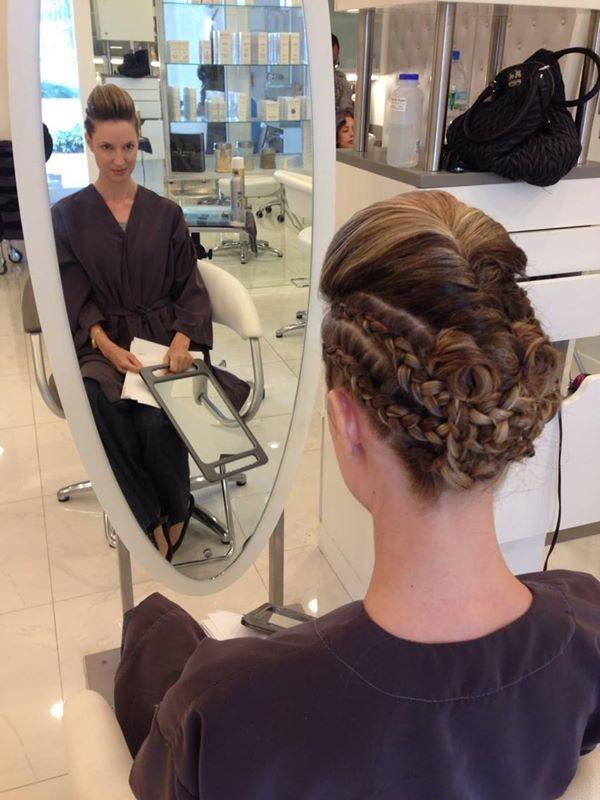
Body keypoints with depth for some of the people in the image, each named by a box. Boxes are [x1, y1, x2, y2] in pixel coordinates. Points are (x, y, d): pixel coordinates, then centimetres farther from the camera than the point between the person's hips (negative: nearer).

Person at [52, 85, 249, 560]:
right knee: (103, 412, -32)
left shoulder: (165, 213, 13)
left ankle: (174, 513, 0)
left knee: (157, 422, -29)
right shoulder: (68, 215, 9)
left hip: (163, 337, 0)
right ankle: (154, 523, -13)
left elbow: (189, 286, 7)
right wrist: (106, 345, -17)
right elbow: (75, 296, 1)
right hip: (103, 343, 0)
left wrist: (183, 338, -13)